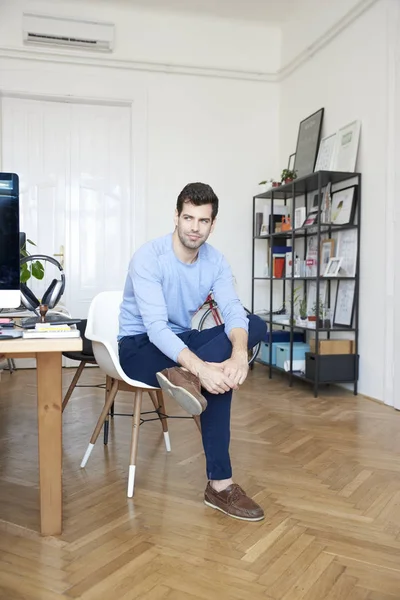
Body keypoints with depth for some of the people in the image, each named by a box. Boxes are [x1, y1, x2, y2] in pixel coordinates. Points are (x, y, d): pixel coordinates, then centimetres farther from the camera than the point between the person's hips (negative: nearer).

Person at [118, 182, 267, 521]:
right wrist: (201, 367, -48)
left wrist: (239, 353, -43)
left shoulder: (216, 261, -4)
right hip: (140, 346, -6)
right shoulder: (149, 258, -23)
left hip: (182, 340, 7)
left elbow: (234, 311, -19)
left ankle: (184, 375, -33)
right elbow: (156, 327, -33)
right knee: (214, 380, -32)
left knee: (257, 325, -18)